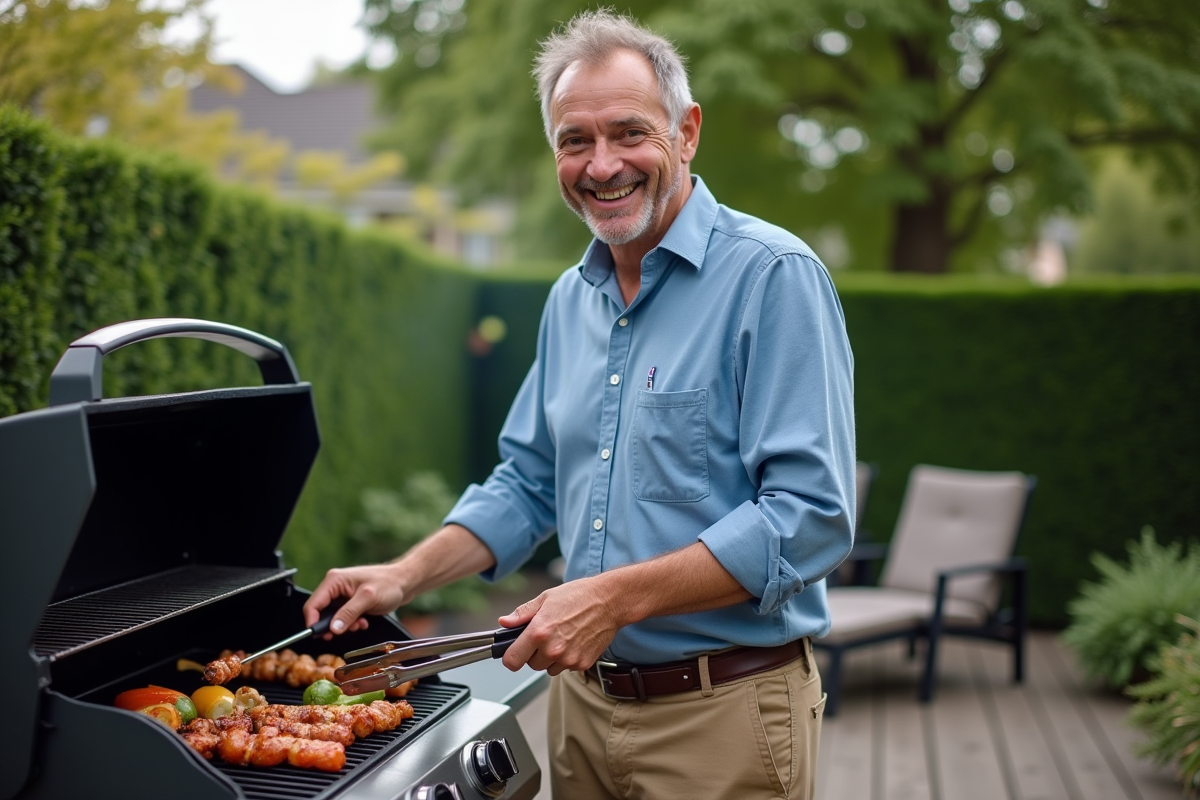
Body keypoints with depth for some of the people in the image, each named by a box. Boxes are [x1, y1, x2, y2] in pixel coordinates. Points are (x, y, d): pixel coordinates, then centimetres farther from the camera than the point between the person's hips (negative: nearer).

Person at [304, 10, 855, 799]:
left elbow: (811, 516, -22)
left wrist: (615, 596, -25)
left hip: (722, 712, -6)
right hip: (584, 697, 7)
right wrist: (406, 577, 5)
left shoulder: (773, 276, -14)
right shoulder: (570, 300, 10)